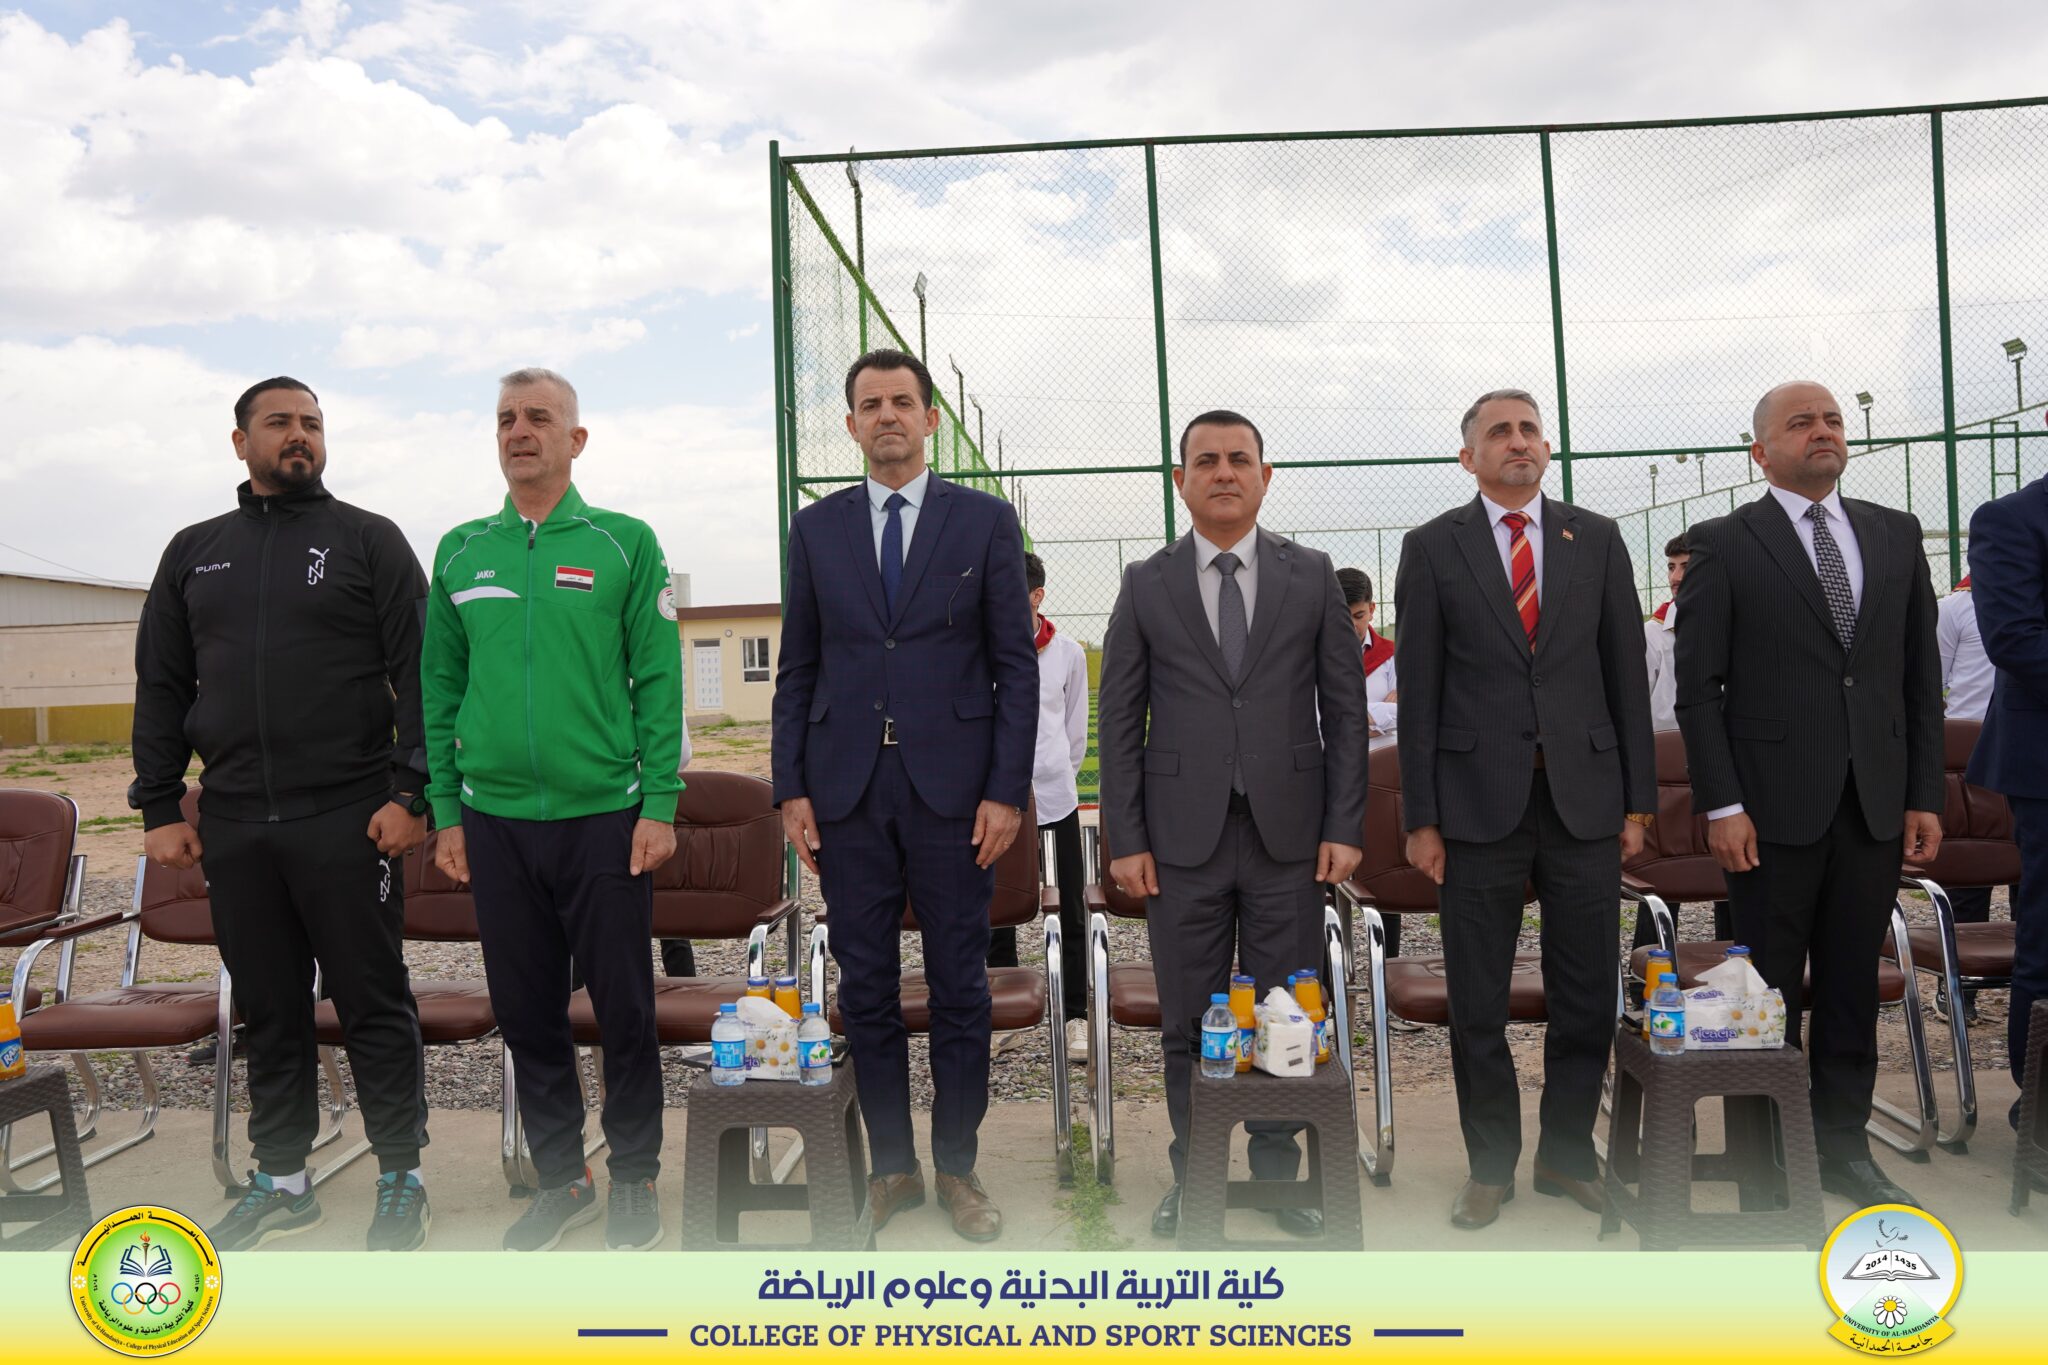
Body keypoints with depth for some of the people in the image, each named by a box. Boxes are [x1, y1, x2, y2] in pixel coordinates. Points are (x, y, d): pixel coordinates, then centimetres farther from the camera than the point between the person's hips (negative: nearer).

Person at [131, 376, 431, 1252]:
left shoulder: (369, 540, 3)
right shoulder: (195, 552, 15)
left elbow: (418, 673, -4)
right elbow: (161, 687, 14)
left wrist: (410, 793, -12)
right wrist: (159, 807, 6)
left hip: (348, 820, -4)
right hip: (233, 826, 4)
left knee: (373, 1005, 2)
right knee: (268, 1011, 12)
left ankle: (401, 1179, 13)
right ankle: (281, 1180, 25)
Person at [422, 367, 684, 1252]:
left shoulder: (624, 544, 0)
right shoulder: (460, 552, 9)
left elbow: (658, 679, -3)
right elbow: (441, 688, 11)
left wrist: (660, 805, -9)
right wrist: (445, 811, 6)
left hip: (604, 815, -3)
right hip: (494, 821, 3)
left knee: (624, 1009, 5)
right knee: (526, 1010, 12)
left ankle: (634, 1176, 22)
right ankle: (559, 1176, 28)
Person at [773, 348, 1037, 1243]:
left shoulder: (985, 522, 3)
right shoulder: (816, 529, 9)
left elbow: (1016, 664, 0)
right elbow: (797, 668, 10)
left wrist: (1007, 790, -7)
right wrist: (791, 788, 2)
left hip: (951, 787, -2)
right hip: (848, 789, 2)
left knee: (959, 985, 6)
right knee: (866, 987, 8)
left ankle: (958, 1167, 21)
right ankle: (891, 1167, 22)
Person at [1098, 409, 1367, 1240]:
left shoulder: (1311, 576, 6)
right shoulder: (1146, 585, 4)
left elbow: (1344, 707, 5)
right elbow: (1119, 719, 3)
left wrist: (1345, 826, -2)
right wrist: (1124, 838, -3)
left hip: (1289, 833, 0)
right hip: (1184, 836, 0)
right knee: (1188, 1020, 7)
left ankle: (1277, 1172, 23)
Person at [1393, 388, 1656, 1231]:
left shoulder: (1597, 539, 8)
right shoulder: (1432, 548, 2)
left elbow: (1626, 674, 7)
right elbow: (1418, 692, -1)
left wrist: (1639, 801, 3)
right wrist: (1420, 818, -5)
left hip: (1585, 799, 2)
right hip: (1479, 804, -2)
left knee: (1587, 996, 9)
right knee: (1478, 1003, 6)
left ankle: (1567, 1153, 27)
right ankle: (1490, 1166, 22)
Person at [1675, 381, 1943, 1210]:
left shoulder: (1896, 535, 11)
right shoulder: (1722, 545, -2)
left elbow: (1921, 674, 11)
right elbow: (1698, 687, -6)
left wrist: (1925, 794, 6)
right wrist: (1721, 806, -12)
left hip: (1875, 804, 4)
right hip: (1775, 805, -4)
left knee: (1853, 987, 12)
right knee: (1768, 994, 5)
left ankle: (1842, 1147, 25)